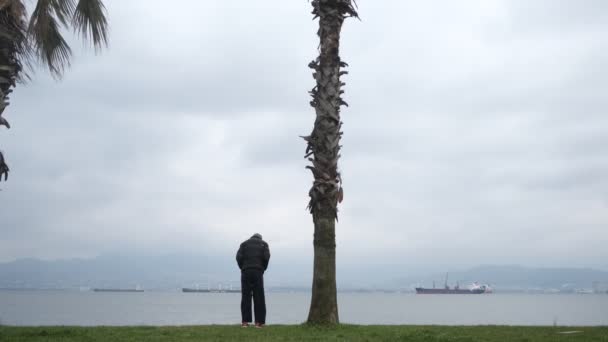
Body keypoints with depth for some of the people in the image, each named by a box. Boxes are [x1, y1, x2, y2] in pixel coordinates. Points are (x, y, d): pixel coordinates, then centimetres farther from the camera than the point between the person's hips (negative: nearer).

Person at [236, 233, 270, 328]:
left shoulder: (244, 243, 18)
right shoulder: (263, 243, 16)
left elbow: (239, 257, 1)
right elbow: (266, 256, -2)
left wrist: (242, 268, 11)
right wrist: (263, 268, 9)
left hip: (246, 271, 1)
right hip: (258, 272, -1)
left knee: (245, 296, 3)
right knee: (259, 297, 1)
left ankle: (245, 321, -1)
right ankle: (259, 322, -3)